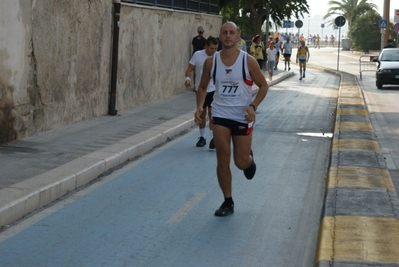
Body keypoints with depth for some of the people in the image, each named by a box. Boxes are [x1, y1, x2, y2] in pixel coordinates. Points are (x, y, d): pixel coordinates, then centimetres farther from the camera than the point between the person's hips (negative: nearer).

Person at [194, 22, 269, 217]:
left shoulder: (248, 61, -11)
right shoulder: (211, 62, -3)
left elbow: (263, 86, -2)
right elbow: (203, 87, 9)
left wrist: (253, 106, -17)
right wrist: (199, 107, -7)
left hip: (242, 116, -2)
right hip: (220, 115, 2)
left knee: (241, 162, 3)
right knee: (223, 159, -4)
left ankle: (250, 159, 42)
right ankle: (228, 202, 10)